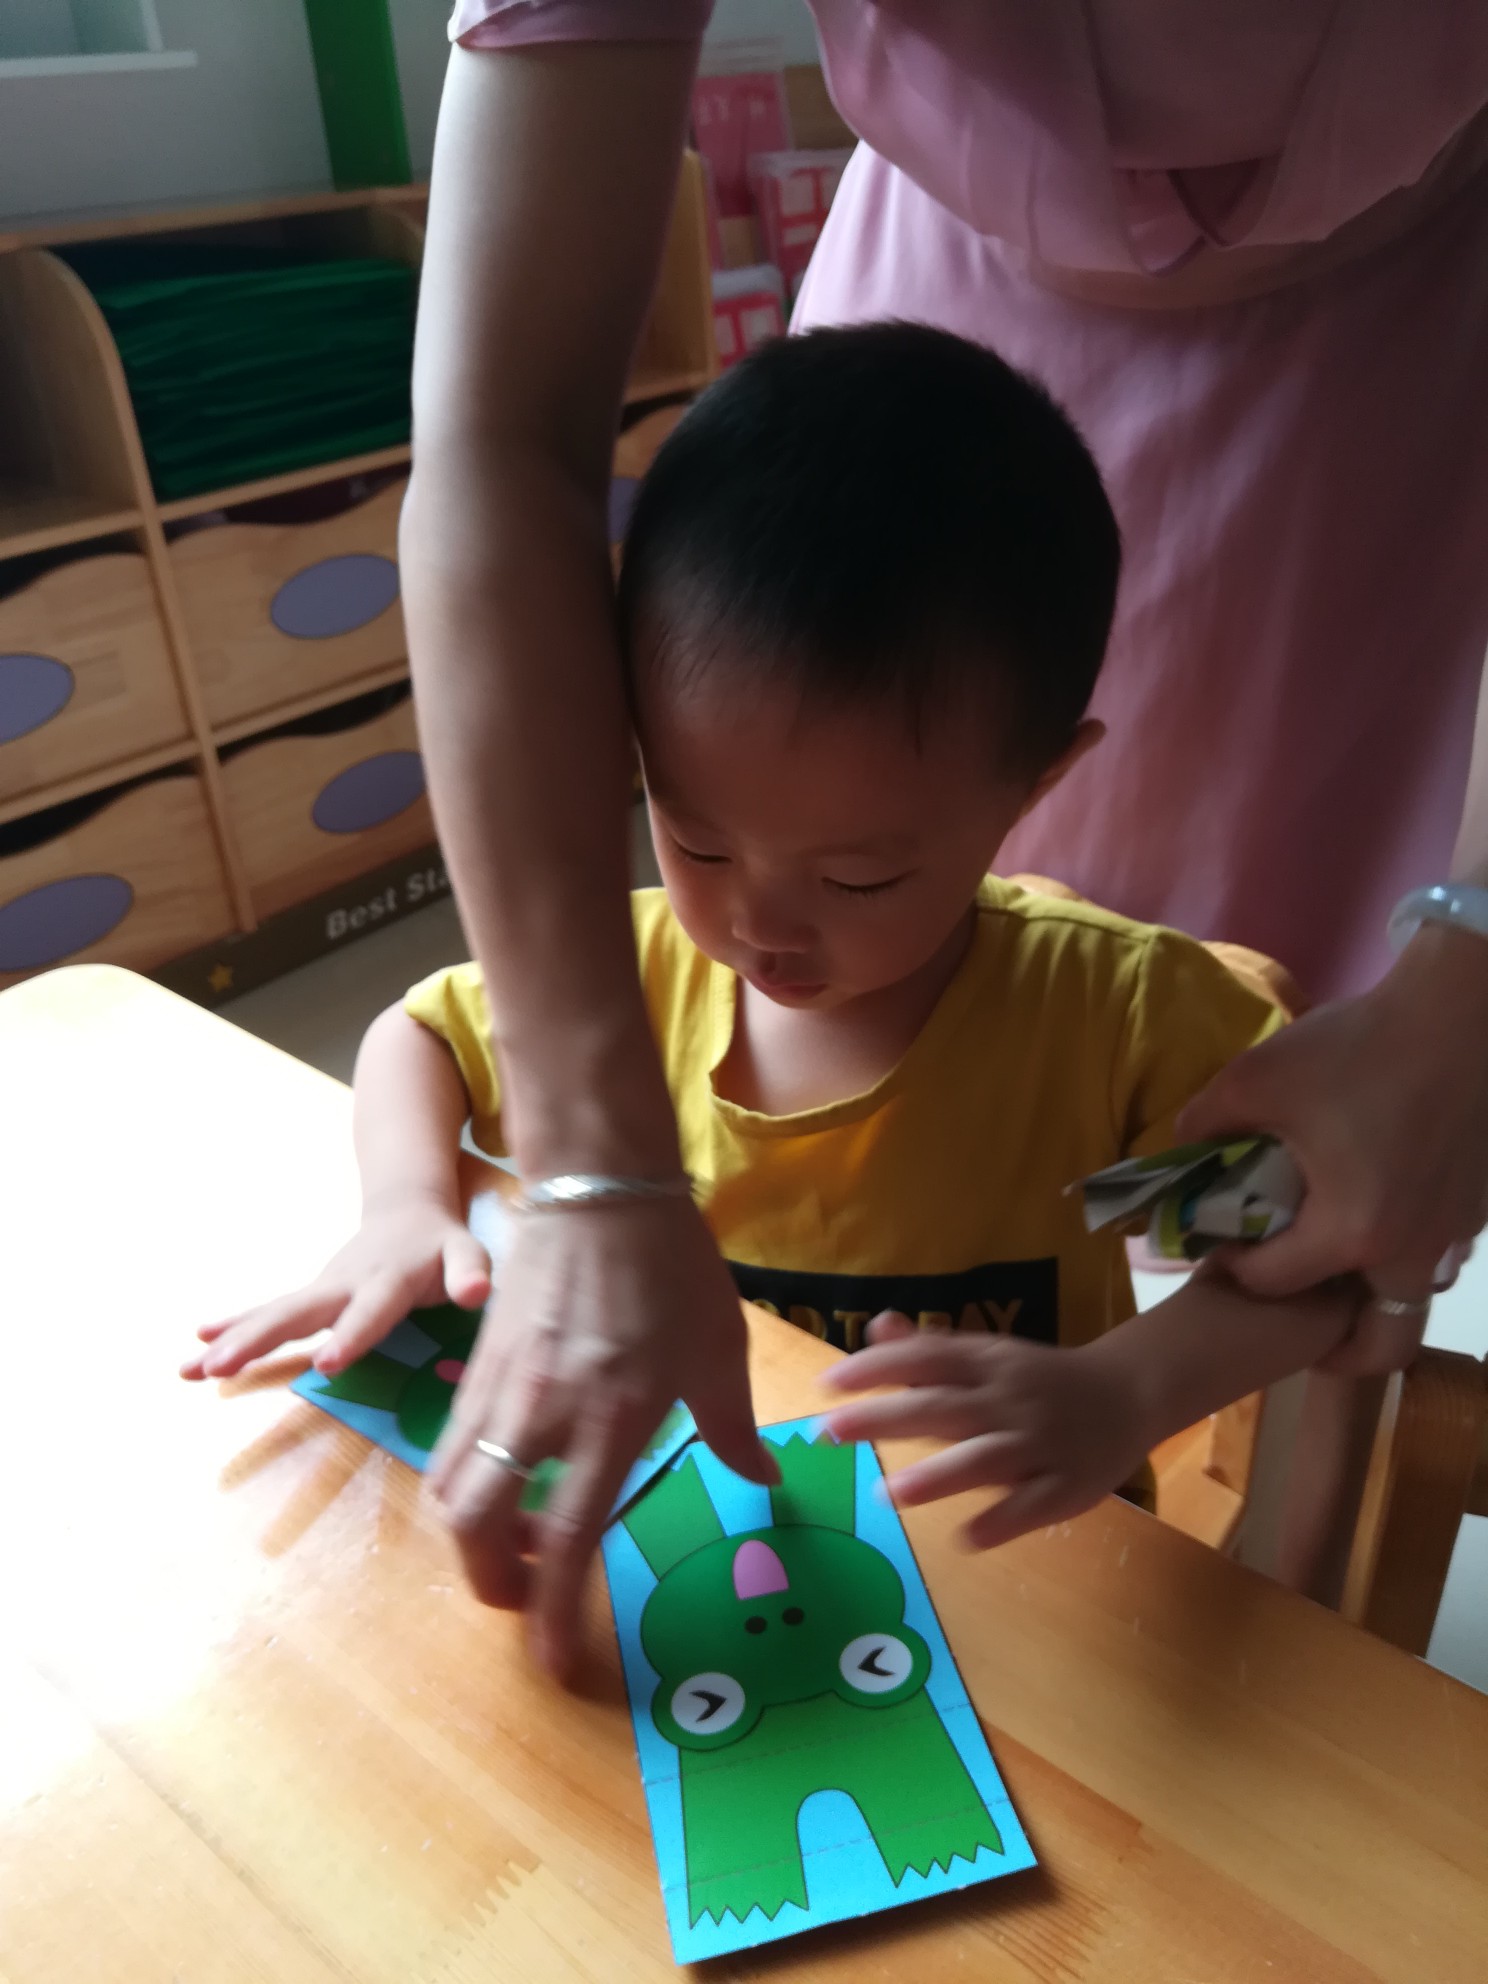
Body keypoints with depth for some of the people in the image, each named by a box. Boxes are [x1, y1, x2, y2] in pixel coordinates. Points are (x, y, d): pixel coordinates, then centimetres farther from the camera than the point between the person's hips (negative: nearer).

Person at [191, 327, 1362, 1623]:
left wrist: (1123, 1394, -31)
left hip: (1006, 1569, -2)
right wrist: (407, 1206, -11)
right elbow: (418, 1034, 8)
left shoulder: (1120, 1013, -17)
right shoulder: (635, 975, -8)